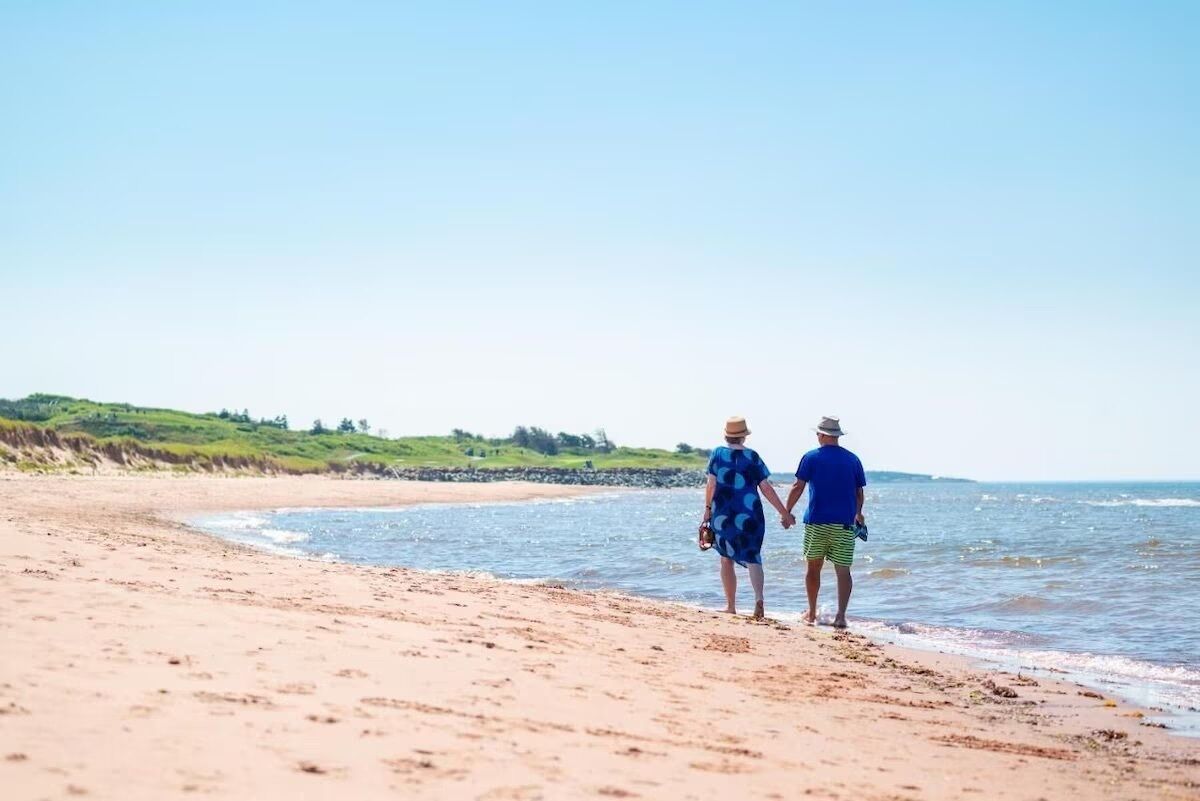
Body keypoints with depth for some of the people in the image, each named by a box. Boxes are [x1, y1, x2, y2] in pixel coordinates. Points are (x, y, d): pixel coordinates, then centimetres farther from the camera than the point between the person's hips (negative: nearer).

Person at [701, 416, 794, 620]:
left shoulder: (717, 454, 0)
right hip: (750, 515, -1)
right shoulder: (752, 457, 0)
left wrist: (708, 508, 10)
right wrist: (784, 513, 4)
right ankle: (759, 597, -23)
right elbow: (766, 488, -1)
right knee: (752, 558, 2)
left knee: (727, 559, 13)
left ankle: (730, 606, 17)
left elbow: (711, 485, -3)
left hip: (723, 515, 1)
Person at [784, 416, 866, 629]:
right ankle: (841, 616, -10)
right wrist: (858, 514, 27)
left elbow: (798, 487, -4)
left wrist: (787, 512, 6)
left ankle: (812, 614, 20)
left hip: (816, 522, -1)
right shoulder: (852, 459, 6)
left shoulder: (811, 458, -1)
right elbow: (859, 493, 11)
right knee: (843, 571, 1)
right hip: (844, 523, 1)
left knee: (814, 568, 12)